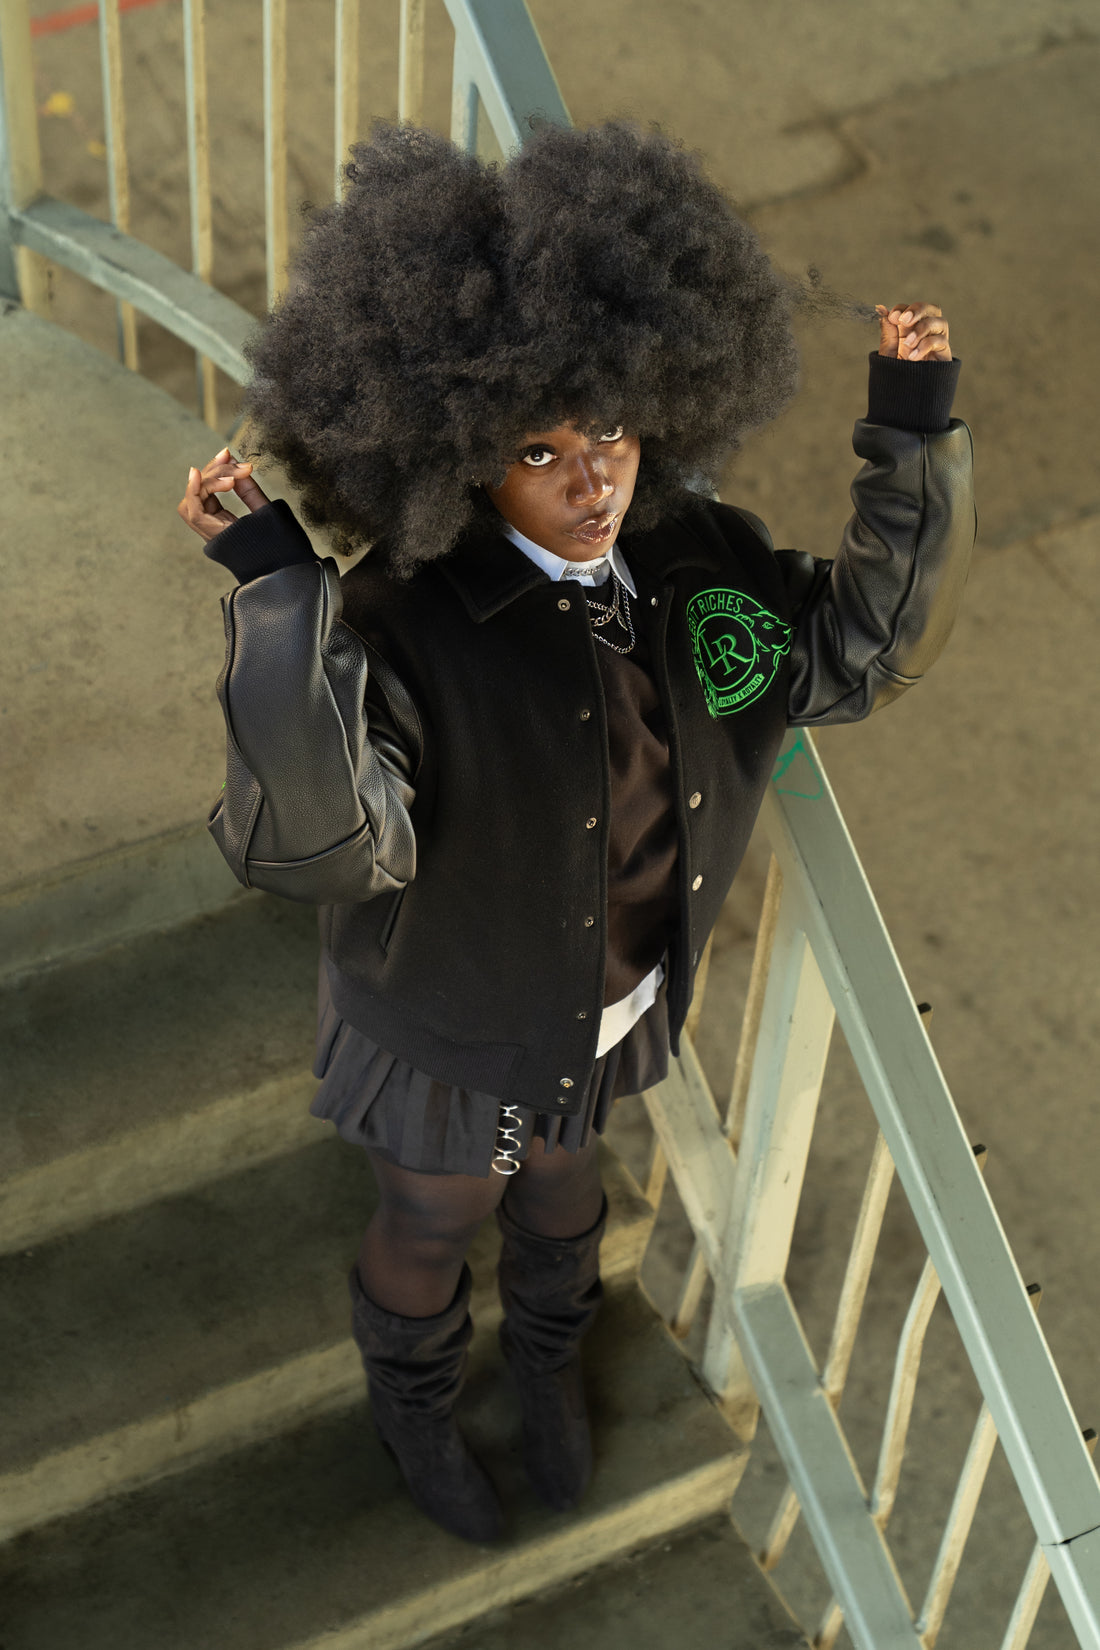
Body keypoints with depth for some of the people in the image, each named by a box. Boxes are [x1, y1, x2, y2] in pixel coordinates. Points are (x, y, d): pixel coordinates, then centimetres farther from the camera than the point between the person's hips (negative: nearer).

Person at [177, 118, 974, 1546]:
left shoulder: (694, 561, -17)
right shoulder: (400, 626, -36)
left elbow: (867, 648, -4)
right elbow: (311, 846, -49)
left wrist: (918, 444, -17)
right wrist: (277, 595, -59)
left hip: (612, 1008, 5)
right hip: (457, 1029, -5)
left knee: (560, 1186, 35)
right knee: (432, 1226, 26)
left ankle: (549, 1355, 69)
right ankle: (414, 1398, 61)